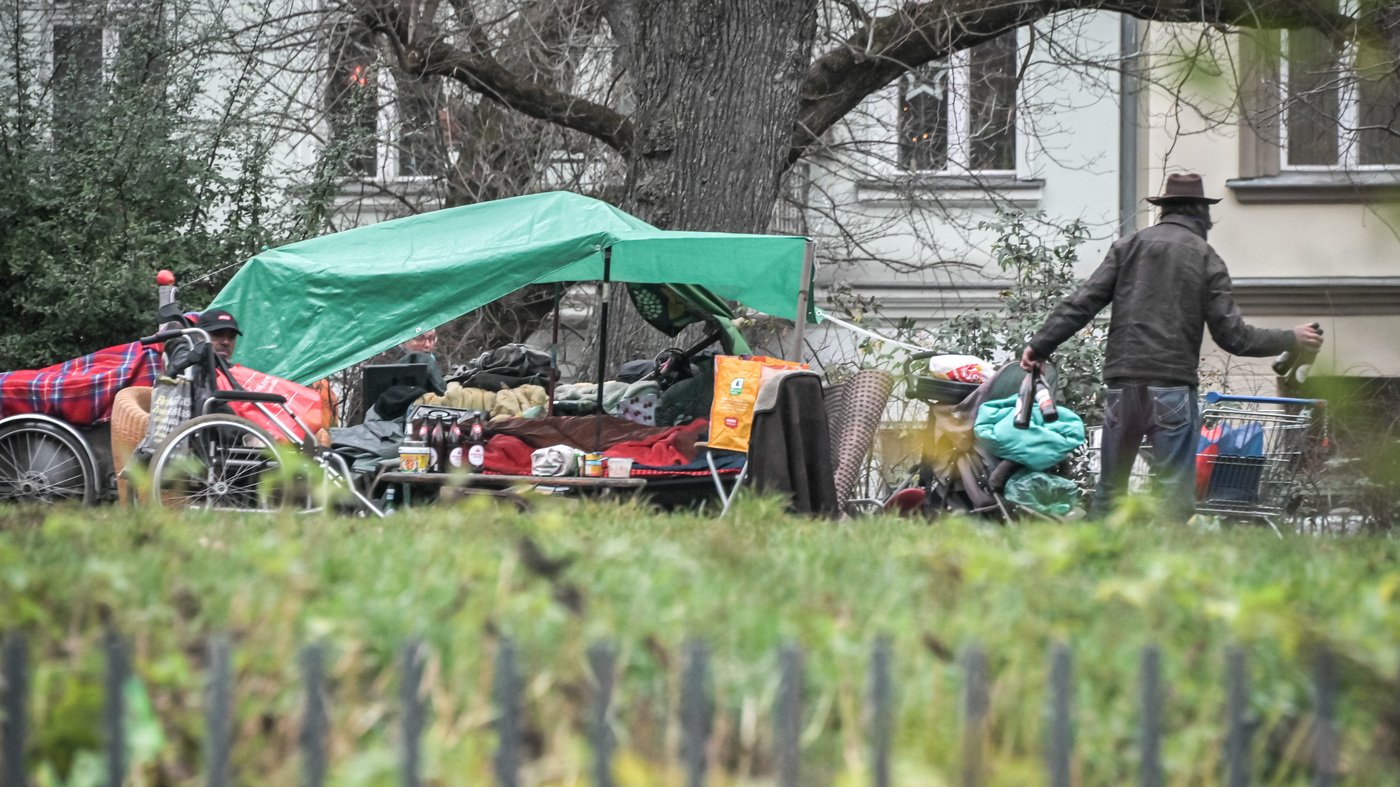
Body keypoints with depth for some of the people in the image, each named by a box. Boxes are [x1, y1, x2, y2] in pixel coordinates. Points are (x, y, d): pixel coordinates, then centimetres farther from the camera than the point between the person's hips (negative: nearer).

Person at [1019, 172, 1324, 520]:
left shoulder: (1129, 246, 8)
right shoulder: (1206, 259, 3)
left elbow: (1081, 305, 3)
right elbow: (1232, 336, 1)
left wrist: (1040, 344, 9)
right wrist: (1291, 339, 13)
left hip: (1121, 385, 3)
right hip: (1173, 387, -3)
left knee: (1110, 489, 10)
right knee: (1176, 492, -1)